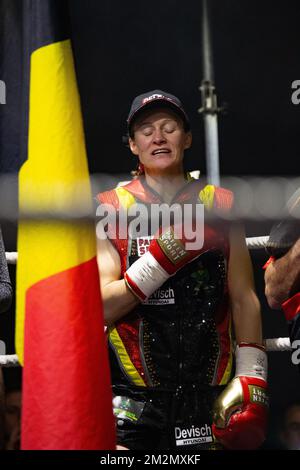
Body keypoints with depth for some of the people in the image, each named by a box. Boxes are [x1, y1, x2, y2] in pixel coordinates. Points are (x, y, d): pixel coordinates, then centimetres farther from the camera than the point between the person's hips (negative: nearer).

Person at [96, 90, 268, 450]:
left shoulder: (219, 205, 8)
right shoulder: (111, 208, 1)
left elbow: (244, 300, 7)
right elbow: (101, 309, -7)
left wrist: (252, 378, -2)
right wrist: (162, 259, -19)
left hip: (209, 393, 2)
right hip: (133, 394, -2)